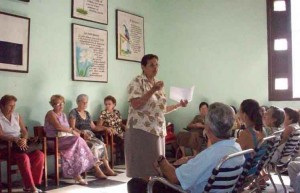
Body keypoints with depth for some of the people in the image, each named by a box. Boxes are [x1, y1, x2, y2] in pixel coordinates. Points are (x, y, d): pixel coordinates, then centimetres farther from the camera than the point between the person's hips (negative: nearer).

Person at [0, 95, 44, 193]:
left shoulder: (17, 116, 14)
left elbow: (24, 131, 9)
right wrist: (15, 140, -29)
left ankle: (30, 185, -14)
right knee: (24, 157, -34)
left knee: (40, 155, -20)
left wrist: (24, 139, -15)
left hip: (21, 144, 5)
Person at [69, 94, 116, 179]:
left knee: (102, 145, -20)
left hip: (90, 135, 6)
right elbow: (72, 127, -9)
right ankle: (97, 171, -31)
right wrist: (82, 133, -23)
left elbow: (94, 127, 20)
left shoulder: (87, 114, 22)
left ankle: (107, 168, -22)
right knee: (94, 146, -32)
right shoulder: (73, 112, 2)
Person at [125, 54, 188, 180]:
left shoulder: (158, 84, 17)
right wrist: (152, 90, -21)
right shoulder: (137, 82, -5)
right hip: (141, 130, -7)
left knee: (150, 167, 9)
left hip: (157, 131, 7)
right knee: (141, 168, -4)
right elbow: (135, 104, -19)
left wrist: (179, 105, 6)